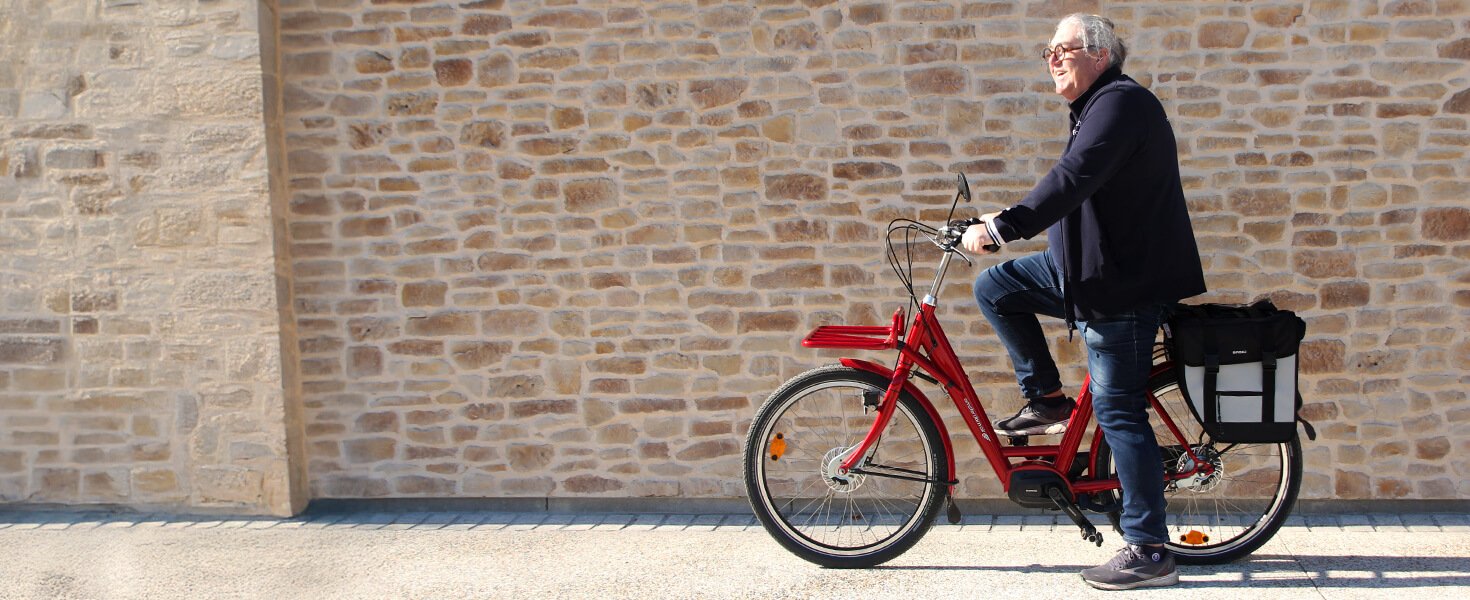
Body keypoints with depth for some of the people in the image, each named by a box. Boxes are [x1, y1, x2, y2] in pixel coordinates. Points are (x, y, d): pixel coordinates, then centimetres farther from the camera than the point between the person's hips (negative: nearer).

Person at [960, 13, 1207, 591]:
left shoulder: (1120, 101, -16)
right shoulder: (1097, 106, 18)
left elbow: (1072, 180, -29)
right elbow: (1075, 190, 25)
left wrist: (1000, 228, -33)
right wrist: (1007, 220, 21)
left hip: (1124, 282, -10)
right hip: (1091, 269, 10)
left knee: (1119, 411, -8)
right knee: (994, 289, 9)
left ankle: (1149, 552, -2)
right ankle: (1047, 401, 16)